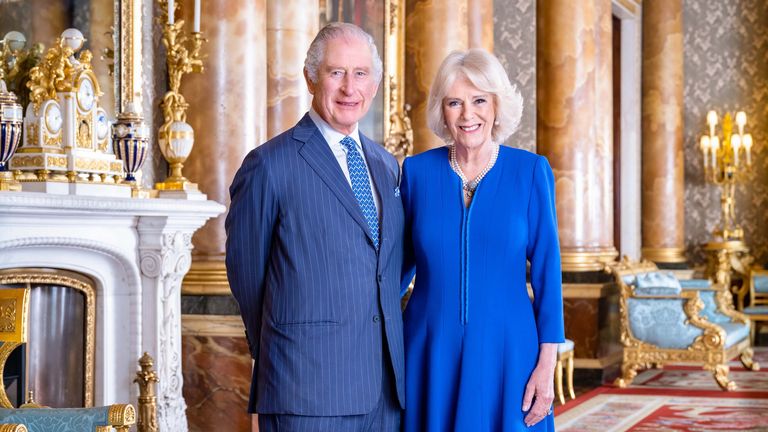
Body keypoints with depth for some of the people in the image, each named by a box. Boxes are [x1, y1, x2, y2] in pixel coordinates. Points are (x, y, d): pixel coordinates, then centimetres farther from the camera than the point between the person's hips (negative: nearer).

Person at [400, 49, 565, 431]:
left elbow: (546, 269, -2)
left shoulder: (531, 171, -2)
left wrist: (547, 364, -6)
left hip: (506, 355, -1)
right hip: (430, 354, 1)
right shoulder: (417, 170, 1)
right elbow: (402, 260, 11)